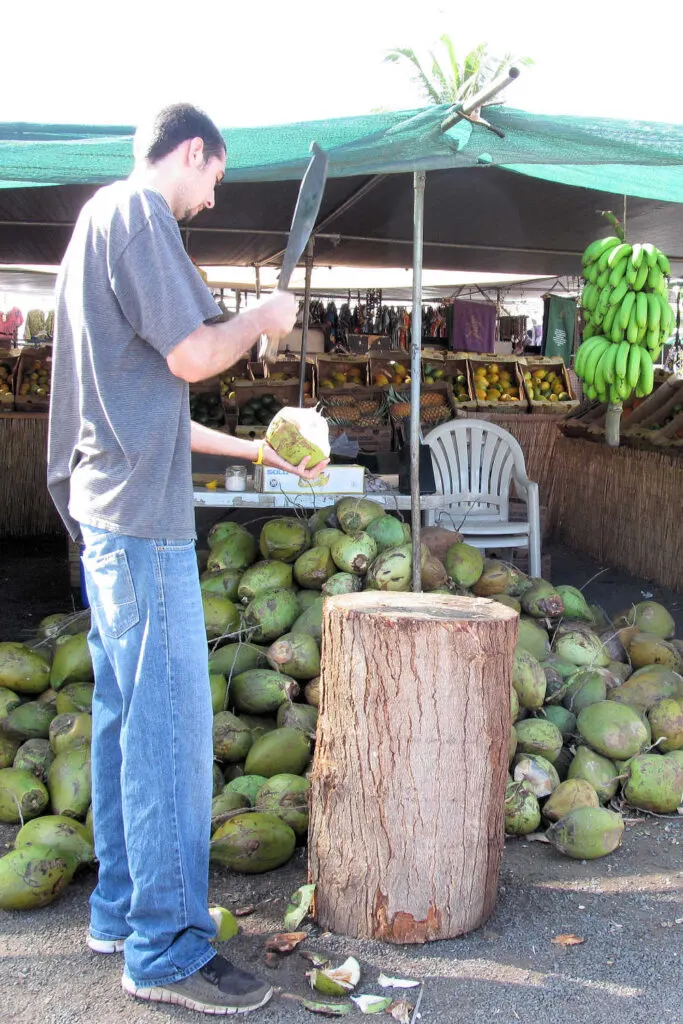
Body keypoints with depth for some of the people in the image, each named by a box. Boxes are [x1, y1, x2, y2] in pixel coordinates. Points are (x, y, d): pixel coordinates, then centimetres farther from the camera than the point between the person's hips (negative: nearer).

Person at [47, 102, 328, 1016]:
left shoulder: (100, 217, 24)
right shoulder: (138, 209, -7)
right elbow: (193, 355, -17)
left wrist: (252, 450, 25)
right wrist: (262, 318, 2)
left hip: (107, 507, 11)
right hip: (142, 511, -11)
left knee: (127, 717, 15)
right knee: (170, 725, -6)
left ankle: (121, 911, 25)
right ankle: (167, 950, 3)